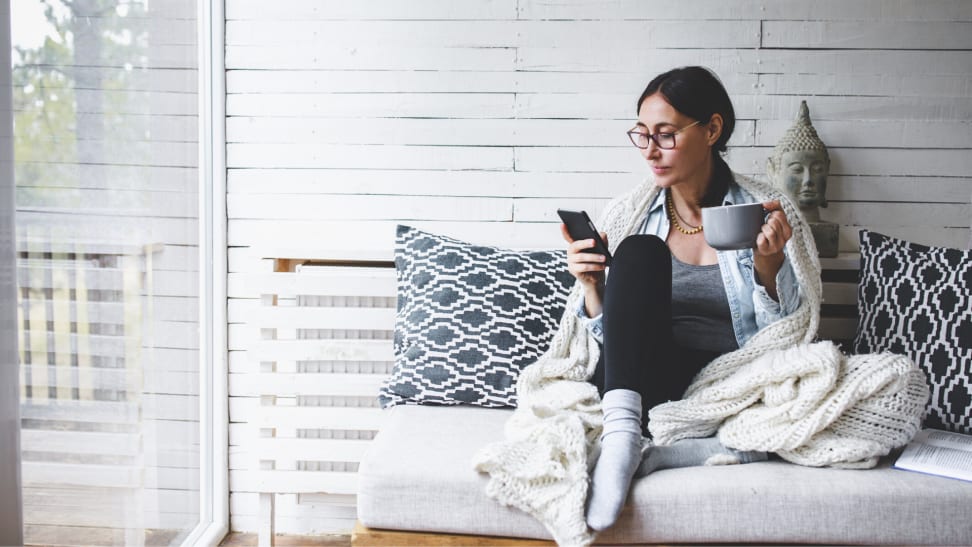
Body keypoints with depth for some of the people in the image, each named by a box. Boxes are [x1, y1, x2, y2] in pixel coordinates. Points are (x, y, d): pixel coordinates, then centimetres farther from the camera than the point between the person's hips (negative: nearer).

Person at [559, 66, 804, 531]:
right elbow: (612, 336, 10)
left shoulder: (763, 215, 2)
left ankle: (651, 451, -23)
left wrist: (768, 264, -19)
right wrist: (592, 287, -9)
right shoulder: (632, 217, 7)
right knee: (640, 252, -21)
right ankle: (622, 432, -33)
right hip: (639, 384, 1)